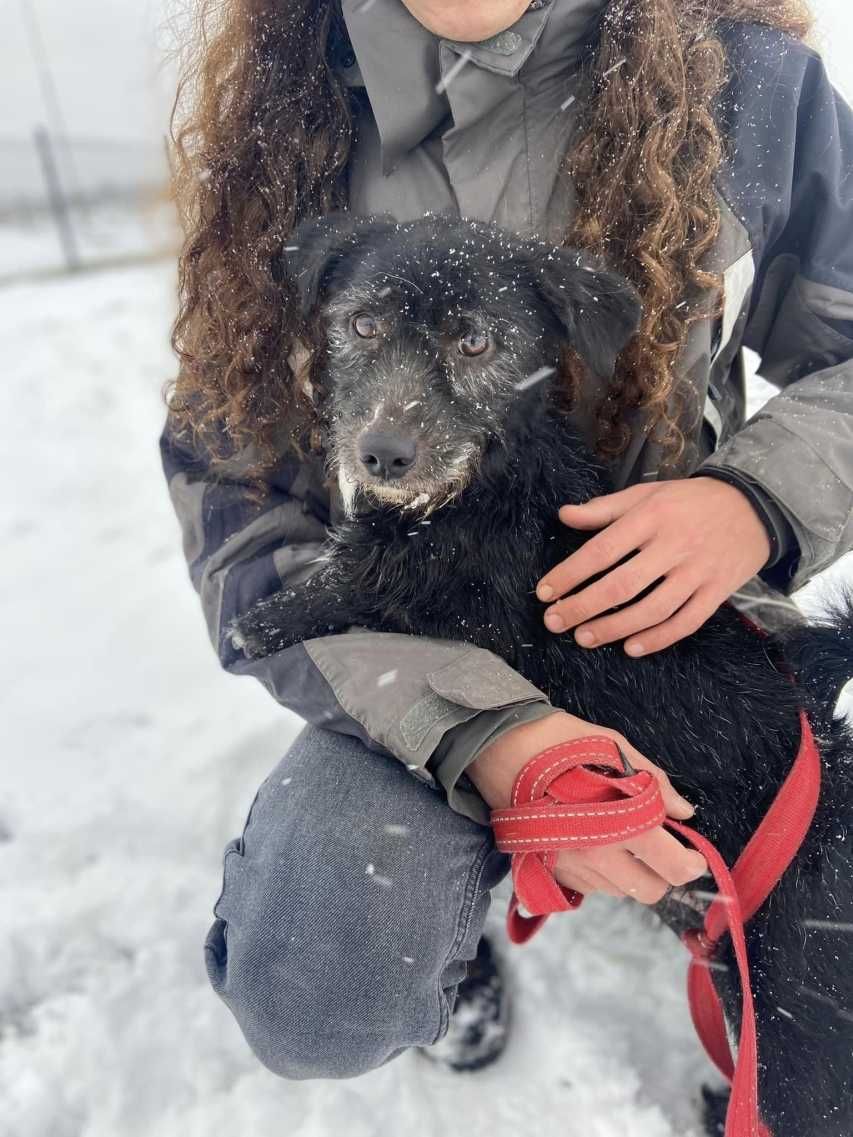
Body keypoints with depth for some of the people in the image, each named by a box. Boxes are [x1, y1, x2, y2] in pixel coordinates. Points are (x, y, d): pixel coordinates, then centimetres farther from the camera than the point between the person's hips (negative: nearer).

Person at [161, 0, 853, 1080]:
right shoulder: (275, 121, -6)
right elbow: (237, 504, -11)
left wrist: (760, 500, -21)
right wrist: (477, 732, -26)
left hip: (685, 622, 2)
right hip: (423, 666, 0)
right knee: (317, 1003, -23)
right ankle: (447, 898, 15)